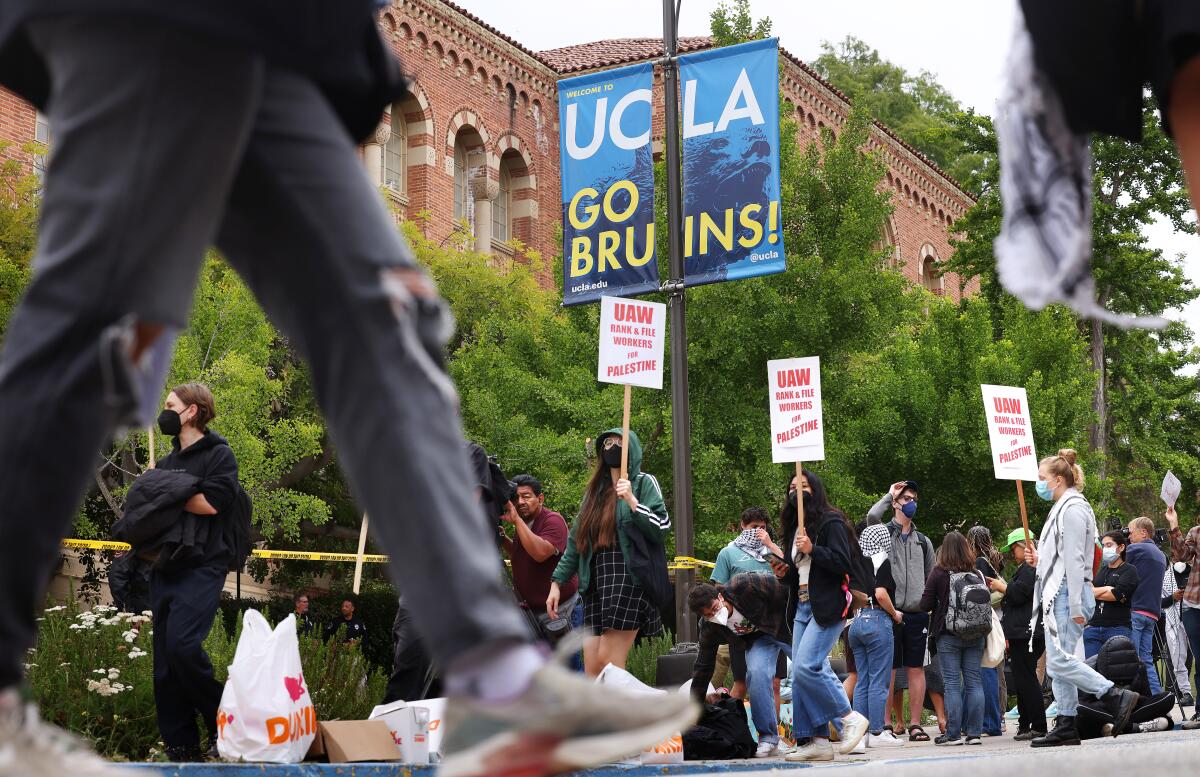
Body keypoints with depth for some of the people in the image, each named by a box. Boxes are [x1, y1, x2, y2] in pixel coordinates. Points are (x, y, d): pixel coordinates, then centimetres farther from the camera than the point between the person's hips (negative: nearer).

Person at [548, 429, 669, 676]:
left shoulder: (644, 483, 4)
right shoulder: (596, 490, 22)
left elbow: (661, 529, -8)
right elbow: (575, 541, 23)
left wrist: (631, 501, -17)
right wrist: (557, 582, 18)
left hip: (629, 579, -6)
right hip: (596, 584, 6)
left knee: (608, 664, -13)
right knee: (591, 669, -2)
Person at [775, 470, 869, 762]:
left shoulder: (831, 523, -5)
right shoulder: (794, 529, 20)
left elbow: (843, 563, -15)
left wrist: (812, 550, -21)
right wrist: (784, 573, 7)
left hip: (827, 607, -9)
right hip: (802, 606, 9)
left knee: (806, 667, -20)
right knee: (800, 674, 2)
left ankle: (851, 718, -6)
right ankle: (817, 741, 5)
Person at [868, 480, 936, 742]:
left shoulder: (923, 541, 18)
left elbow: (932, 579, 20)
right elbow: (871, 516, -20)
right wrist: (889, 495, -5)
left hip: (917, 614, 4)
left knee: (916, 669, 4)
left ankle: (915, 724, 8)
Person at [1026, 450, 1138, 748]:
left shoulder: (1072, 510, -11)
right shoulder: (1062, 508, 21)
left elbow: (1075, 560, -17)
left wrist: (1076, 606, -20)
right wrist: (1039, 559, 11)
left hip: (1067, 596, -11)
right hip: (1058, 596, 11)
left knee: (1059, 662, -16)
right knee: (1057, 665, 8)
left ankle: (1117, 697, -15)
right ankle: (1066, 727, 8)